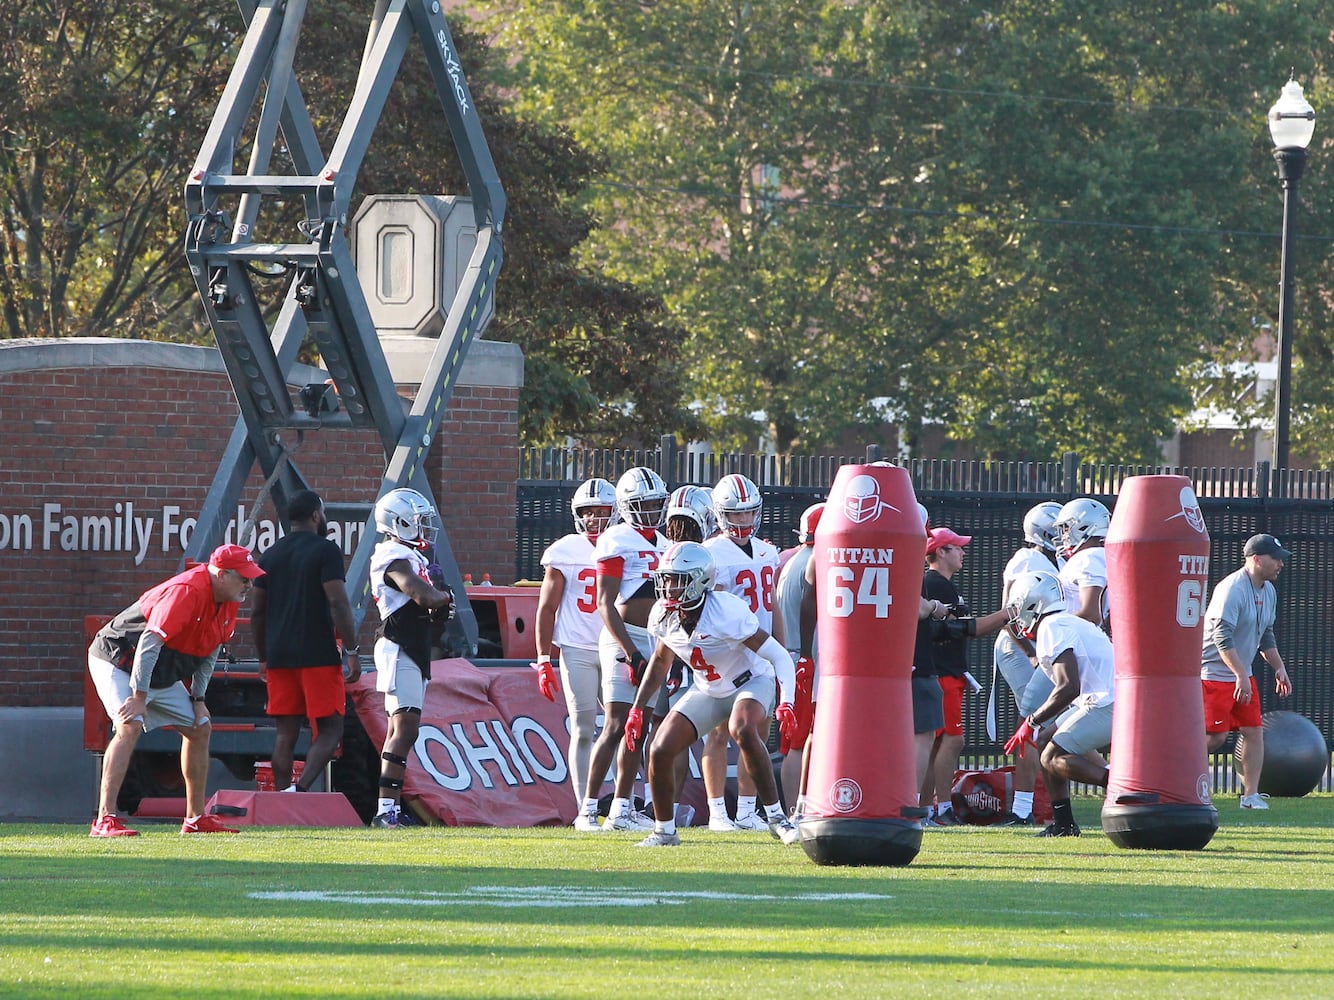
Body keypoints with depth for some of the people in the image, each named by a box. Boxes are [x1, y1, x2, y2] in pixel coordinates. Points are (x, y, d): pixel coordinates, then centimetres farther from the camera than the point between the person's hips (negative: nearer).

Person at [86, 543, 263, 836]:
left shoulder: (228, 601, -2)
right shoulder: (187, 591, -31)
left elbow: (211, 648, 11)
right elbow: (150, 642, -34)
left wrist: (198, 698, 6)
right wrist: (139, 697, -34)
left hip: (163, 675, 10)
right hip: (117, 661, -10)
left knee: (199, 729, 11)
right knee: (130, 726, -28)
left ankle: (195, 818, 22)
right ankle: (105, 820, -33)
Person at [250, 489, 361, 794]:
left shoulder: (270, 556, 13)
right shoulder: (325, 551, -6)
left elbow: (257, 612, 17)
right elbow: (338, 603, -14)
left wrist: (264, 658, 25)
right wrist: (352, 651, -10)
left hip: (280, 655, 6)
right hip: (318, 655, -6)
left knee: (285, 734, 7)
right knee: (329, 729, -1)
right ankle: (301, 789, -20)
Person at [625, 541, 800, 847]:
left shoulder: (728, 613, -31)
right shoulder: (664, 616, -11)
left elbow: (779, 656, -27)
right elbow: (660, 661, 10)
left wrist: (786, 703, -40)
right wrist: (638, 708, 8)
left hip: (751, 681, -6)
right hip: (708, 692, 6)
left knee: (742, 730, -37)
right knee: (660, 750, -9)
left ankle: (775, 817, -26)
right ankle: (664, 830, 12)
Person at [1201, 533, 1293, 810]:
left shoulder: (1268, 591, 9)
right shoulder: (1233, 589, -20)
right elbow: (1223, 638, -27)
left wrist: (1279, 668, 14)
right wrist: (1241, 676, -32)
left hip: (1243, 675, 9)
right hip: (1215, 671, -9)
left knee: (1254, 731, 2)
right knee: (1214, 735, -12)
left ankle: (1251, 795, 4)